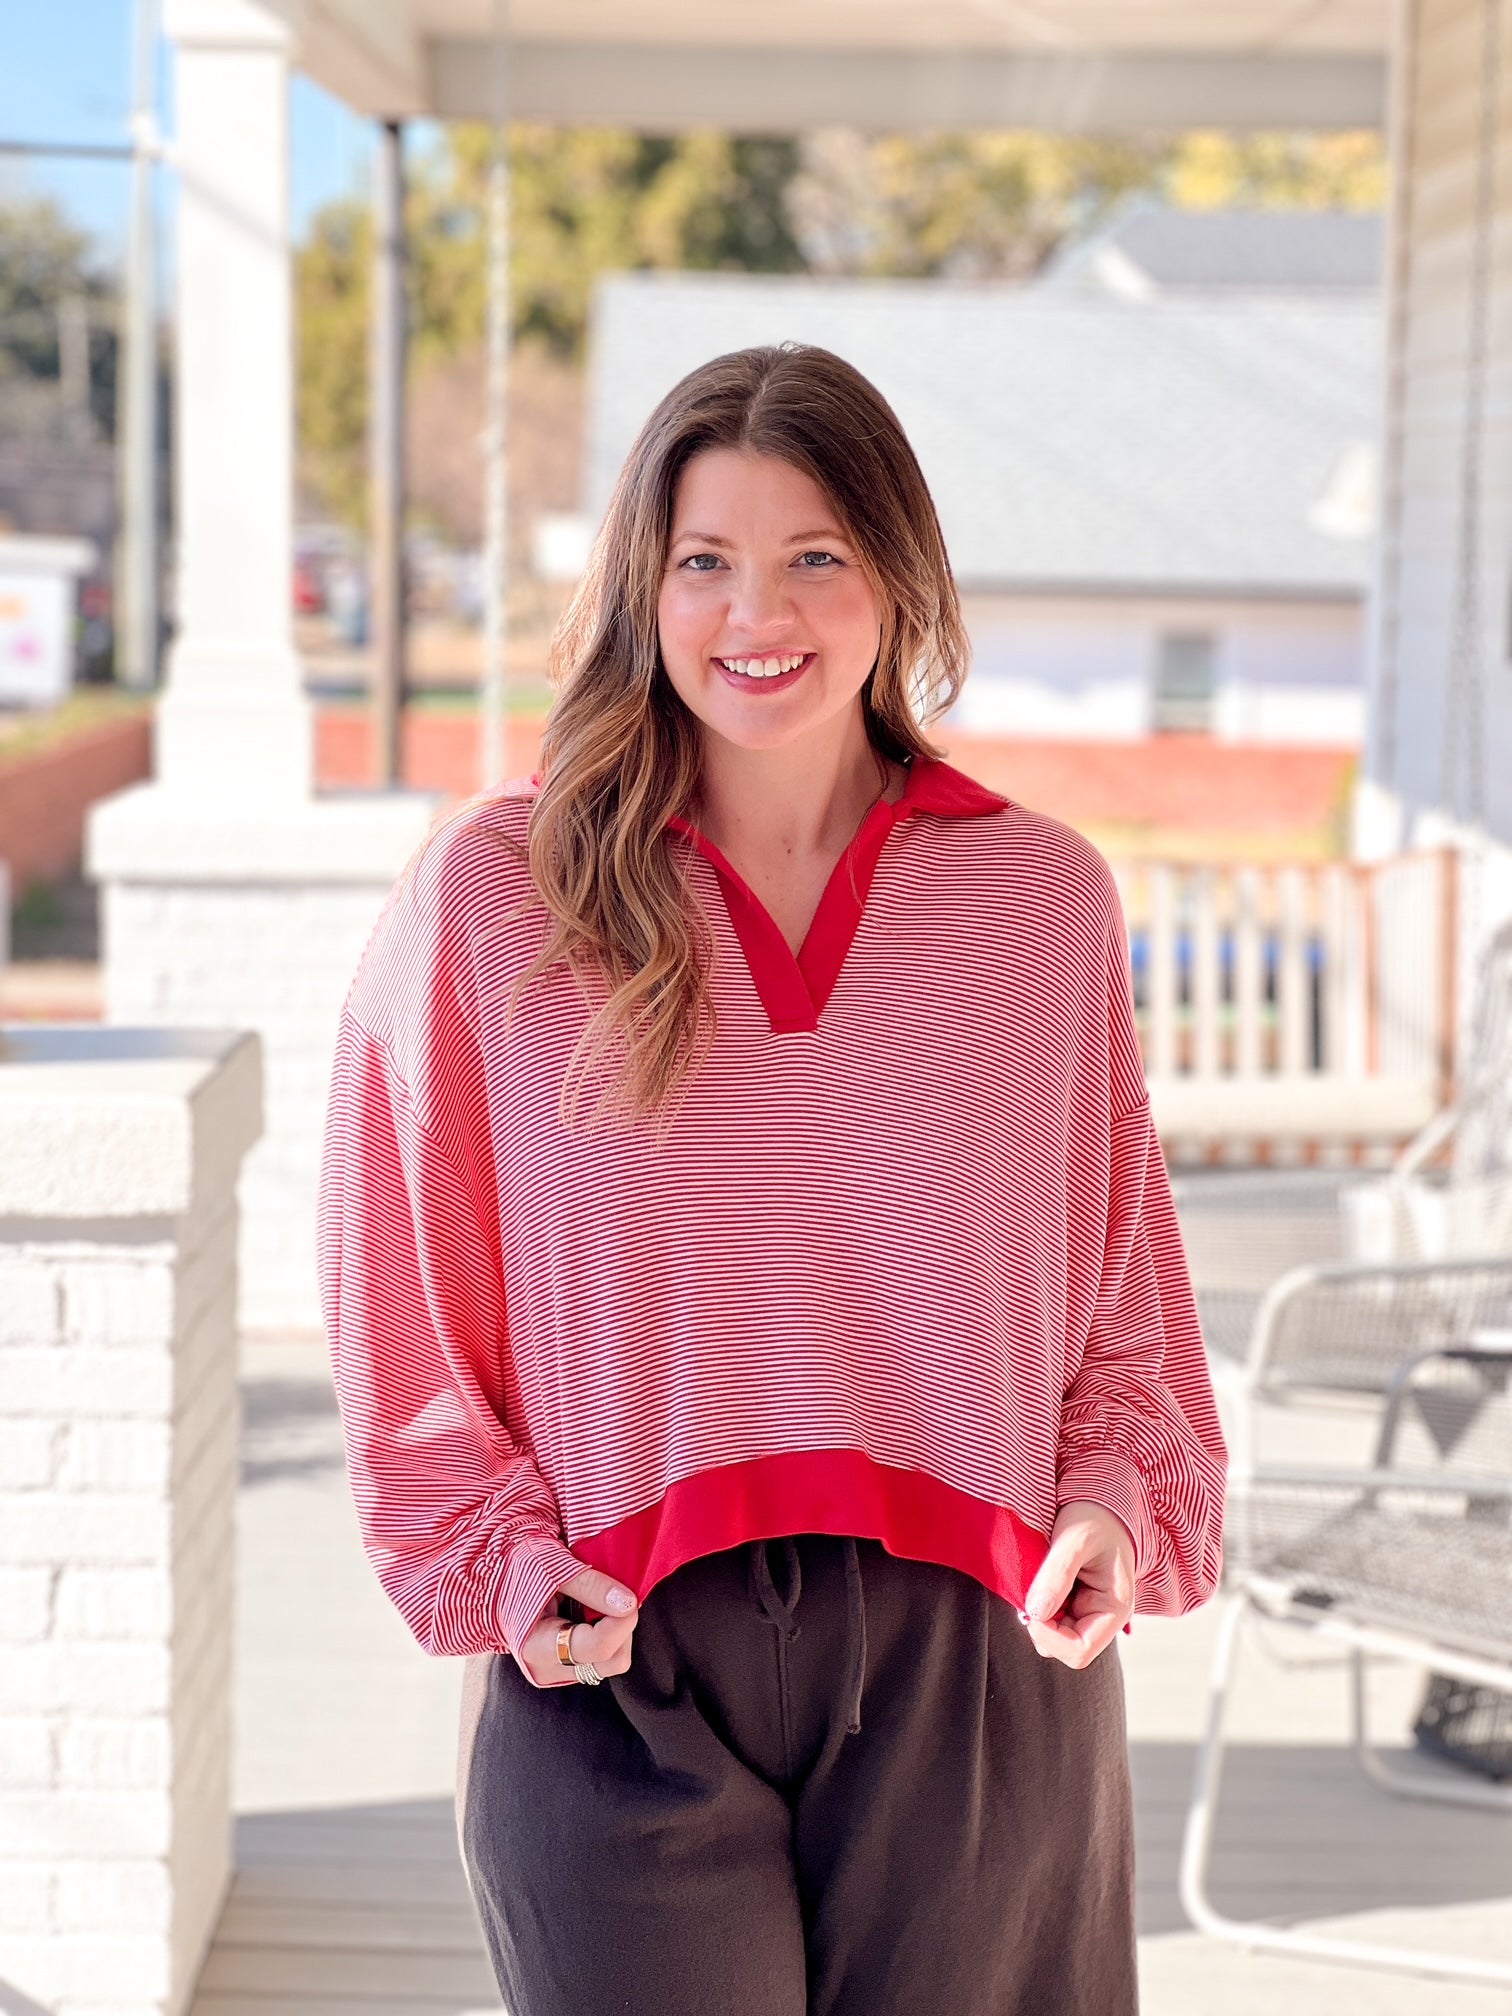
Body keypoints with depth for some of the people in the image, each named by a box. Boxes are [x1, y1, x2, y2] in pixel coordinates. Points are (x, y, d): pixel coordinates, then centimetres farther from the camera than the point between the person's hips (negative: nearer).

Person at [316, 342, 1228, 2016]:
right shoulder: (488, 892, 0)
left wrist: (1123, 1498, -2)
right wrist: (495, 1557, -4)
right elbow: (397, 1293, 5)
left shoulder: (1042, 897, 5)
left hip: (974, 1650, 2)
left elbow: (1120, 1266, 13)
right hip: (619, 1670, -1)